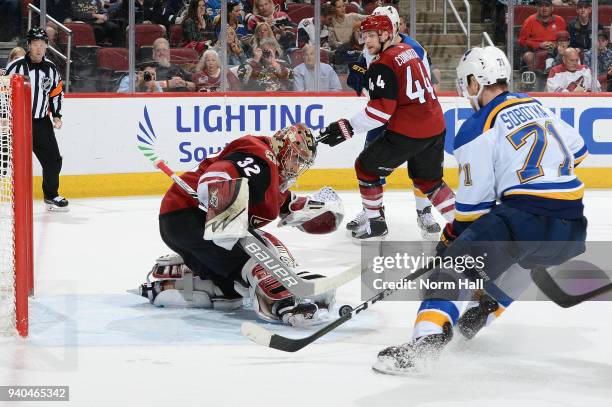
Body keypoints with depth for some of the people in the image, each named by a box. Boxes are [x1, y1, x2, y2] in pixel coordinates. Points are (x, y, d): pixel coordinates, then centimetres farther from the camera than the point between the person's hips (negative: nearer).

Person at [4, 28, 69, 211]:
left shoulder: (51, 69, 5)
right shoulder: (17, 66, -11)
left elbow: (57, 92, 18)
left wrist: (56, 115, 10)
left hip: (41, 122, 5)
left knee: (53, 160, 8)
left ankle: (51, 195, 25)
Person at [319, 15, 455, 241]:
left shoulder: (383, 65, -14)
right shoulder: (409, 51, 12)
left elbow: (382, 109, -19)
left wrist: (348, 128, -17)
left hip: (407, 132, -8)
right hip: (436, 127, 8)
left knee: (366, 167, 9)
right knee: (428, 180, 23)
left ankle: (375, 222, 15)